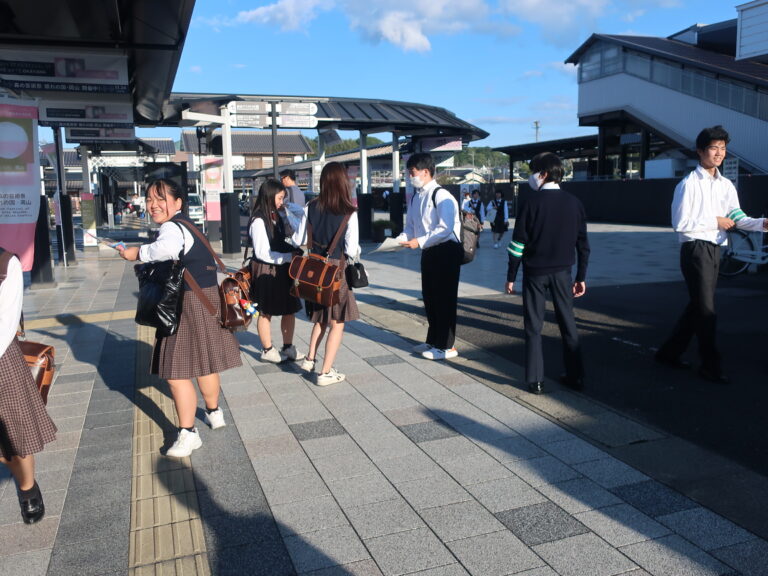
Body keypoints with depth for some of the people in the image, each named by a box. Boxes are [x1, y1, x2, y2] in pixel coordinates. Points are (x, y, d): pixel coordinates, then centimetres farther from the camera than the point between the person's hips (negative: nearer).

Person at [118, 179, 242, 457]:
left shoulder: (172, 227, -17)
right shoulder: (184, 224, 14)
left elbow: (167, 248, -42)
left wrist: (138, 253, -28)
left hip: (189, 306, -10)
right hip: (204, 299, 10)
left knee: (176, 373, -2)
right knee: (204, 364, 25)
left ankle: (188, 434, 6)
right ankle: (214, 413, 44)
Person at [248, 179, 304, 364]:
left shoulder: (277, 217, 10)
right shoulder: (258, 221, -15)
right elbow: (263, 253, -18)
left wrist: (294, 251, 0)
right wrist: (290, 256, -16)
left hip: (282, 269, 8)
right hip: (266, 271, -8)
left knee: (290, 309, 10)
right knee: (266, 312, 5)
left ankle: (288, 348, 22)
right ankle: (267, 350, 18)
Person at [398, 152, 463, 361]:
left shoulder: (441, 196, -16)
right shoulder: (416, 198, 10)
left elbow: (445, 229, -24)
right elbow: (410, 227, 15)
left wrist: (419, 242, -24)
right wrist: (399, 240, -4)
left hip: (446, 252, -9)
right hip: (429, 252, 9)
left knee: (444, 298, -1)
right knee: (429, 297, 16)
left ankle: (446, 347, 11)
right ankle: (433, 341, 31)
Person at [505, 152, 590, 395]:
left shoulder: (533, 203, -9)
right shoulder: (574, 203, 3)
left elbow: (518, 243, -10)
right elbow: (583, 244, 5)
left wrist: (511, 277, -2)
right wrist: (581, 278, 12)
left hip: (535, 272, -3)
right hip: (562, 272, 3)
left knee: (533, 326, 5)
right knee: (568, 323, 13)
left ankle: (535, 380, 7)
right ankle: (575, 376, 20)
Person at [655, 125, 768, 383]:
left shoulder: (726, 185, 12)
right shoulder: (689, 184, -10)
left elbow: (738, 218, 5)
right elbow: (680, 223, -15)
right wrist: (715, 222, -13)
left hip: (714, 250, 8)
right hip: (696, 249, -8)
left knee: (697, 306, 14)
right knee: (706, 310, -3)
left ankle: (670, 352, 27)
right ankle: (711, 365, 8)